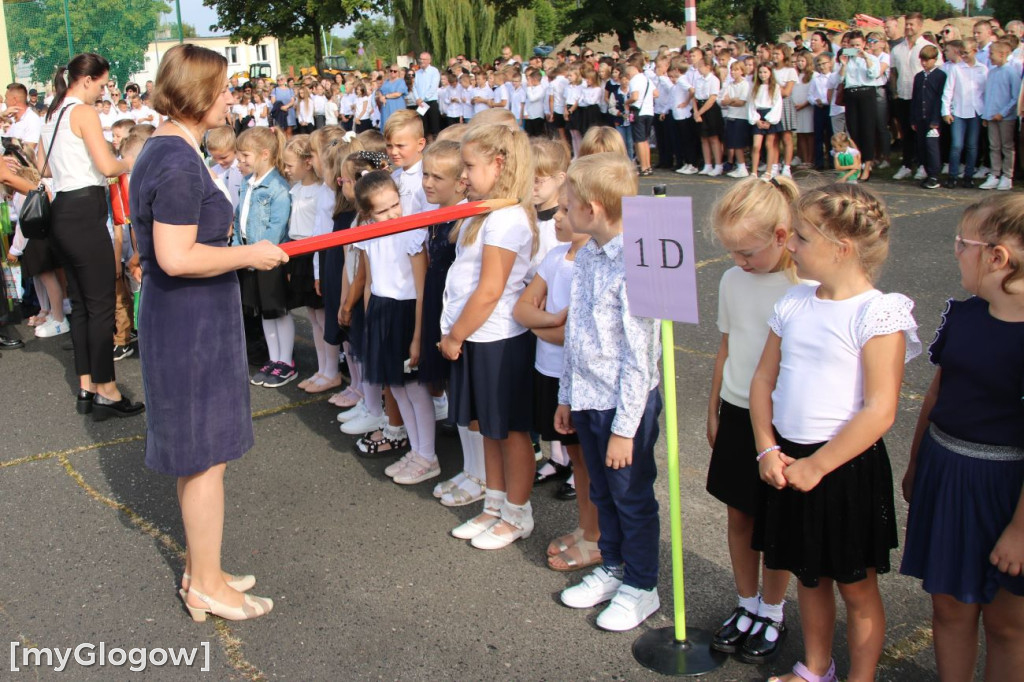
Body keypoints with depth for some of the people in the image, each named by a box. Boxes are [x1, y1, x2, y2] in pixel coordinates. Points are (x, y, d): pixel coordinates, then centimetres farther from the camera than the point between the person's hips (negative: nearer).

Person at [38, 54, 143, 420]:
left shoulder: (52, 114, 16)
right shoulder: (84, 112, -11)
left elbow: (43, 166, 24)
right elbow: (107, 166, -20)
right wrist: (130, 165, -1)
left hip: (62, 211, 10)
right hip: (85, 212, -9)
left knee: (80, 302, 13)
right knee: (101, 304, -5)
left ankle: (87, 388, 18)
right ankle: (106, 392, -2)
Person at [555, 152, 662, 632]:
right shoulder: (586, 256, 3)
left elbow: (638, 357, -20)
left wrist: (625, 428, -18)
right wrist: (566, 396, 15)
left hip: (625, 404, -8)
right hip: (587, 399, 8)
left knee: (632, 497, 9)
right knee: (602, 493, 21)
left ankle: (641, 587, 27)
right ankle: (611, 568, 40)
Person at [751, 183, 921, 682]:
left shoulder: (877, 314, -16)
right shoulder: (793, 303, 4)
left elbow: (880, 412, -21)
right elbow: (763, 379, 7)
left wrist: (818, 465, -18)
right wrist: (768, 449, -4)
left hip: (846, 467, -6)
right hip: (791, 462, 6)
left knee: (855, 585, 10)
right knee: (809, 575, 20)